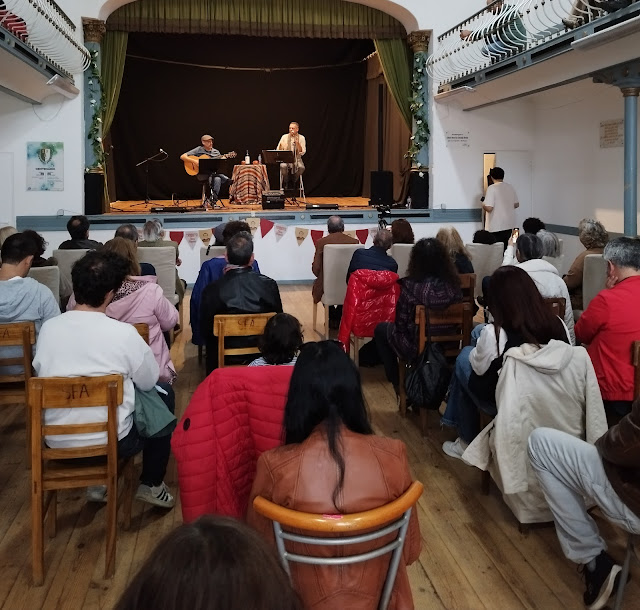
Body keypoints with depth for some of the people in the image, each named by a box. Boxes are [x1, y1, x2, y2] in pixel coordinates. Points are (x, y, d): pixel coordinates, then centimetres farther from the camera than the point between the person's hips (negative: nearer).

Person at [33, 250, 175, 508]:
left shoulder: (48, 327, -5)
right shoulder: (124, 332, -17)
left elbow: (41, 373, 11)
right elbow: (149, 382, -3)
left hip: (55, 441, 5)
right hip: (112, 441, -4)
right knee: (164, 393, 20)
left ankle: (97, 482, 33)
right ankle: (151, 484, 26)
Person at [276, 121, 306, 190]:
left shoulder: (301, 138, 2)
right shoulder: (284, 137, 4)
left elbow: (302, 152, -7)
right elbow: (278, 151, 4)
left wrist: (297, 143, -19)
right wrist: (281, 146, -19)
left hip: (297, 159, 0)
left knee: (301, 167, -34)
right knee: (283, 166, -36)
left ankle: (292, 182, -9)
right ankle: (285, 184, -11)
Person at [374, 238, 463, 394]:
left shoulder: (410, 286, -23)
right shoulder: (453, 285, -11)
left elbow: (401, 324, -13)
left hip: (416, 349, -5)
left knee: (381, 329, 24)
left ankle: (398, 384, 25)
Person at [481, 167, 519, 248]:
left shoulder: (492, 188, -13)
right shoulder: (510, 187, 6)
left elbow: (489, 208, -19)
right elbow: (516, 205, 12)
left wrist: (483, 206, 2)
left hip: (496, 226, -6)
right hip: (509, 225, 6)